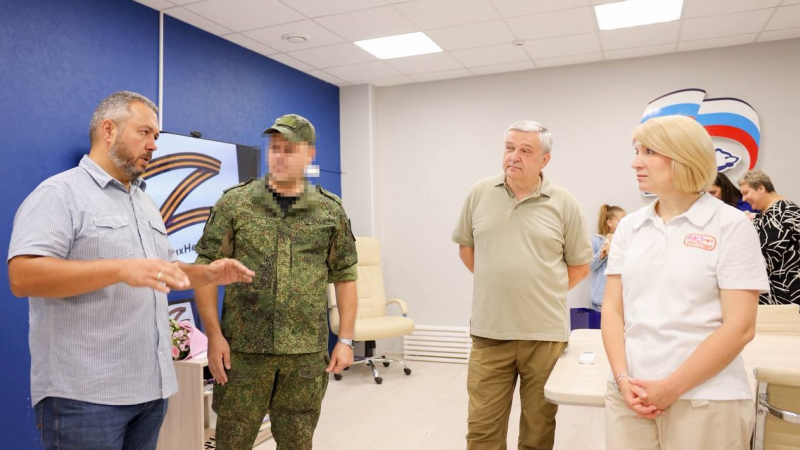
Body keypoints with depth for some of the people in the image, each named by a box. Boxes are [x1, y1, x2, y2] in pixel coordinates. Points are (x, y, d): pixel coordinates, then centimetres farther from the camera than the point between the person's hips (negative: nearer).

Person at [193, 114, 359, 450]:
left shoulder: (330, 211, 4)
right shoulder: (234, 203, 0)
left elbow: (344, 276, 7)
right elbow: (206, 268, -1)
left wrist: (345, 340, 2)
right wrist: (214, 335, -8)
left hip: (307, 353, 1)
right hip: (243, 349, -1)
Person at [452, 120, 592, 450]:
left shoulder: (564, 204, -1)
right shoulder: (480, 194, 3)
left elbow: (580, 265, 7)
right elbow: (465, 247, 14)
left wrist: (543, 291, 4)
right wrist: (496, 281, 9)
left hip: (545, 334, 0)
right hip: (489, 332, 1)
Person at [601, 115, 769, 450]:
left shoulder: (731, 226, -5)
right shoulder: (629, 227, 6)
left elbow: (740, 326, -11)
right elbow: (612, 309, 5)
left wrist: (672, 388, -14)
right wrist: (622, 377, -8)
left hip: (706, 401, -3)